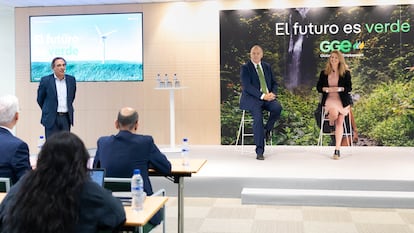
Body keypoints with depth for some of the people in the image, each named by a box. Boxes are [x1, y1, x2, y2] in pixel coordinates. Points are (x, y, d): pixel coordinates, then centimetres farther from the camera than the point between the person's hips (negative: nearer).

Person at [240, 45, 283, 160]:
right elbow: (247, 86, -11)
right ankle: (259, 151, -25)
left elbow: (274, 83, 18)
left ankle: (267, 129, -1)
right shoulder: (245, 68, 1)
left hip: (268, 97, 4)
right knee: (258, 116, -31)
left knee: (278, 107, -28)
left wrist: (272, 93, -6)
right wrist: (262, 96, -21)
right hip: (251, 98, -4)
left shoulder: (267, 67, 17)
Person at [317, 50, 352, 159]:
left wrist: (339, 89, -17)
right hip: (329, 99, 0)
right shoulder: (324, 73, 9)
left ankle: (337, 149, -10)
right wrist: (327, 89, -13)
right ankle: (331, 121, 8)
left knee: (340, 121, -16)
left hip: (342, 100, 0)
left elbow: (349, 88, 1)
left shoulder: (346, 73, 5)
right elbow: (318, 87, 6)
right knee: (334, 113, -34)